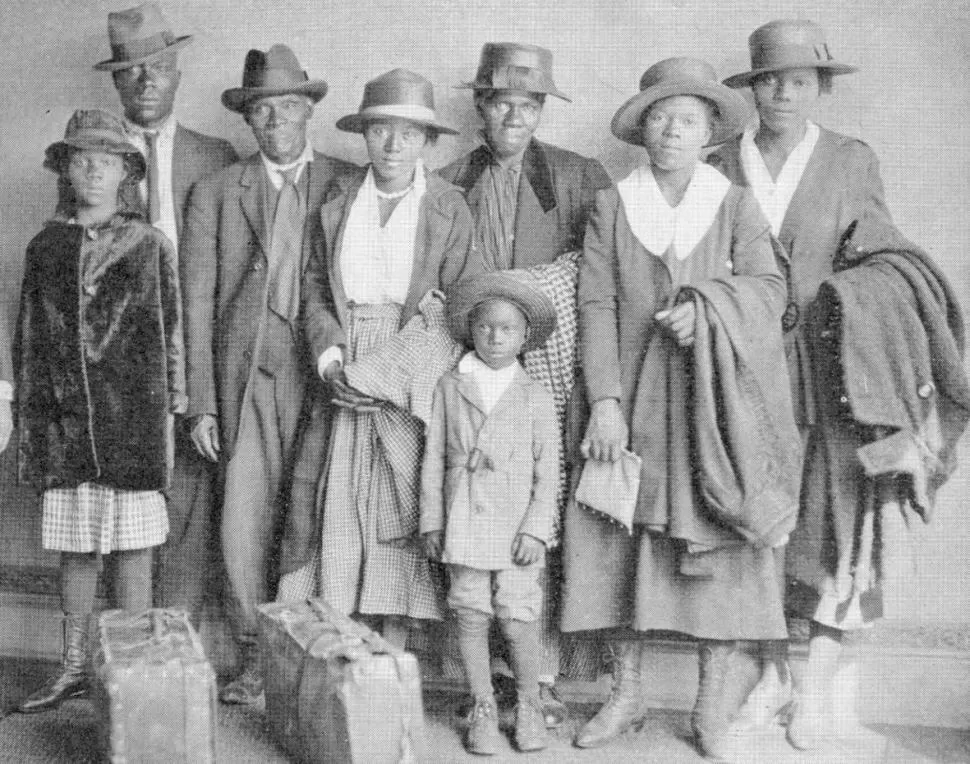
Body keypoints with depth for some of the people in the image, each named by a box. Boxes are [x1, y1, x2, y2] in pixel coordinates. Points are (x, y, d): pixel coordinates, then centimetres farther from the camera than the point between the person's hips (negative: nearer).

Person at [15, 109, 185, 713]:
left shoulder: (149, 244, 2)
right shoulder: (46, 248, 10)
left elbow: (169, 335, 2)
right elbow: (30, 341, 13)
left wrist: (174, 410, -2)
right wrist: (31, 423, 9)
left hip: (132, 418, -3)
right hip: (64, 420, 3)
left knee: (132, 547, 1)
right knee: (73, 550, 10)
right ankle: (76, 668, 23)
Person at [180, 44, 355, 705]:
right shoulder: (215, 193, 10)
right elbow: (197, 302, 6)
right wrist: (202, 403, 1)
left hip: (326, 372, -1)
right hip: (248, 373, 1)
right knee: (245, 521, -2)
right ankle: (257, 657, 13)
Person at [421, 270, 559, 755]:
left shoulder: (536, 398, 3)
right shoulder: (450, 387, 6)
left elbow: (547, 472, 2)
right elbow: (434, 458, 7)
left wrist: (536, 529, -6)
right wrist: (431, 520, 4)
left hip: (515, 527, -1)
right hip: (463, 525, 1)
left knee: (517, 620, -3)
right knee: (471, 617, 5)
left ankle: (528, 706, 20)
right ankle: (483, 709, 21)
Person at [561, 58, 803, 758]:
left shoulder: (736, 206, 6)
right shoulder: (612, 205, 5)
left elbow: (770, 289, -4)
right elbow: (597, 305, -2)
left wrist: (706, 304, -23)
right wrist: (605, 402, -11)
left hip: (715, 402, 0)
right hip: (634, 400, 0)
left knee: (720, 545, 0)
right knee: (623, 539, 1)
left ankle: (711, 703, 14)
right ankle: (626, 694, 17)